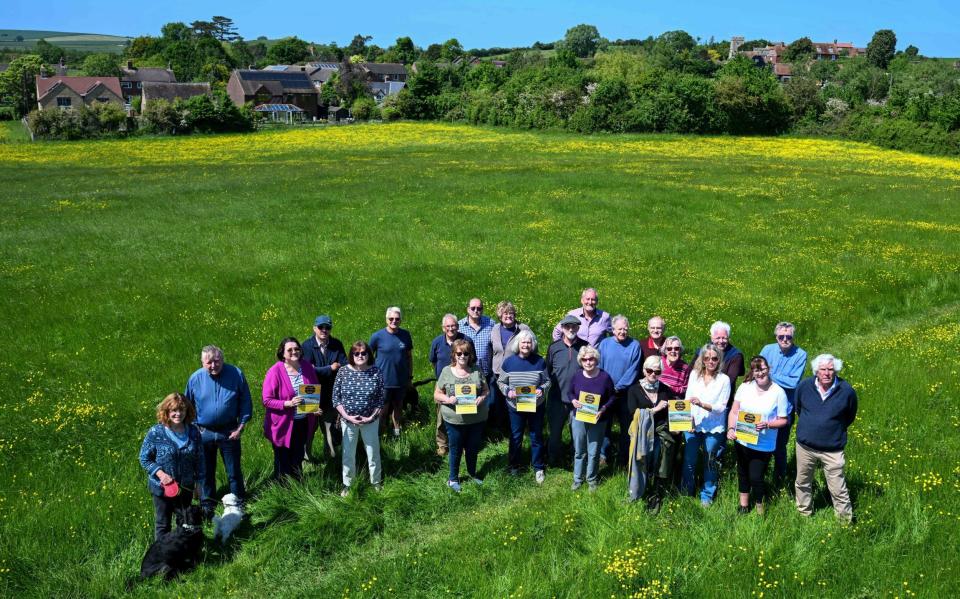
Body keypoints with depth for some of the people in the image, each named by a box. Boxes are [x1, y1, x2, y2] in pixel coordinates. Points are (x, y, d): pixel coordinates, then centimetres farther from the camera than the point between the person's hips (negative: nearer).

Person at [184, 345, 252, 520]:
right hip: (203, 433, 2)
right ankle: (207, 507, 31)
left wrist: (240, 426, -8)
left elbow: (246, 402, -3)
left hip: (229, 432, -1)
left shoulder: (236, 374, -11)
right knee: (205, 472, 14)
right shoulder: (195, 378, -7)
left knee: (234, 471, 11)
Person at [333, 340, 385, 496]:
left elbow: (381, 399, -4)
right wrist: (347, 416, -13)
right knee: (348, 454, 14)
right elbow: (336, 397, -5)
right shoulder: (343, 372, -8)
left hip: (370, 420, 0)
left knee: (373, 452, 13)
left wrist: (372, 417, -13)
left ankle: (376, 482, 33)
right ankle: (347, 485, 32)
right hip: (348, 420, 0)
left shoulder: (376, 372, -9)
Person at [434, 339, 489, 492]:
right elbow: (437, 395, 0)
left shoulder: (477, 371, 0)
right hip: (455, 420, -2)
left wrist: (482, 398, -16)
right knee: (456, 450, 12)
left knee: (473, 449, 19)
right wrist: (447, 399, -20)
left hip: (476, 420, 2)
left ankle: (472, 473, 42)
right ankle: (453, 479, 31)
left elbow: (486, 390, 6)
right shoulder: (446, 371, -4)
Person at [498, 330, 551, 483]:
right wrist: (507, 391, -17)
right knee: (515, 437, 13)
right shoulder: (509, 362, -7)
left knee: (536, 437, 10)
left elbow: (547, 381, 2)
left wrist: (542, 389, -18)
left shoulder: (539, 361, -6)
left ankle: (538, 468, 25)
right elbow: (501, 382, 2)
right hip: (515, 407, 0)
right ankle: (514, 465, 32)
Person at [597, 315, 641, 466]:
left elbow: (633, 370, -9)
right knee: (605, 424, 7)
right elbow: (598, 367, 1)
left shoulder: (635, 345, -2)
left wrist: (618, 387, -14)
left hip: (625, 393, -1)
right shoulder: (604, 344, 3)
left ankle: (623, 458, 18)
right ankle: (603, 455, 17)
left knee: (626, 425, 7)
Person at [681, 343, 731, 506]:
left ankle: (707, 496, 24)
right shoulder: (694, 374, 2)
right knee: (689, 460, 8)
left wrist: (702, 404, -23)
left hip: (714, 428, -2)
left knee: (710, 462, 9)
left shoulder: (724, 380, -6)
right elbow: (688, 399, 4)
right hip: (692, 426, 2)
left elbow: (721, 407, -9)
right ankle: (687, 492, 27)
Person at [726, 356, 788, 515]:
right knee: (743, 473, 19)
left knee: (756, 477, 0)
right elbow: (734, 412, 3)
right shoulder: (745, 387, -2)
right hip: (742, 440, 4)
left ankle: (759, 506, 26)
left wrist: (767, 424, -22)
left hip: (764, 445, -4)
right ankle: (743, 504, 38)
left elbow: (783, 420, -6)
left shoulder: (778, 392, -11)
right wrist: (731, 428, -11)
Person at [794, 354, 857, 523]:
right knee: (802, 483, 18)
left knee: (838, 490, 0)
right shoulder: (804, 386, -7)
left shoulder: (847, 391, -12)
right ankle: (804, 514, 37)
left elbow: (850, 417, 8)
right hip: (805, 446, 3)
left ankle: (846, 521, 16)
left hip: (832, 450, -3)